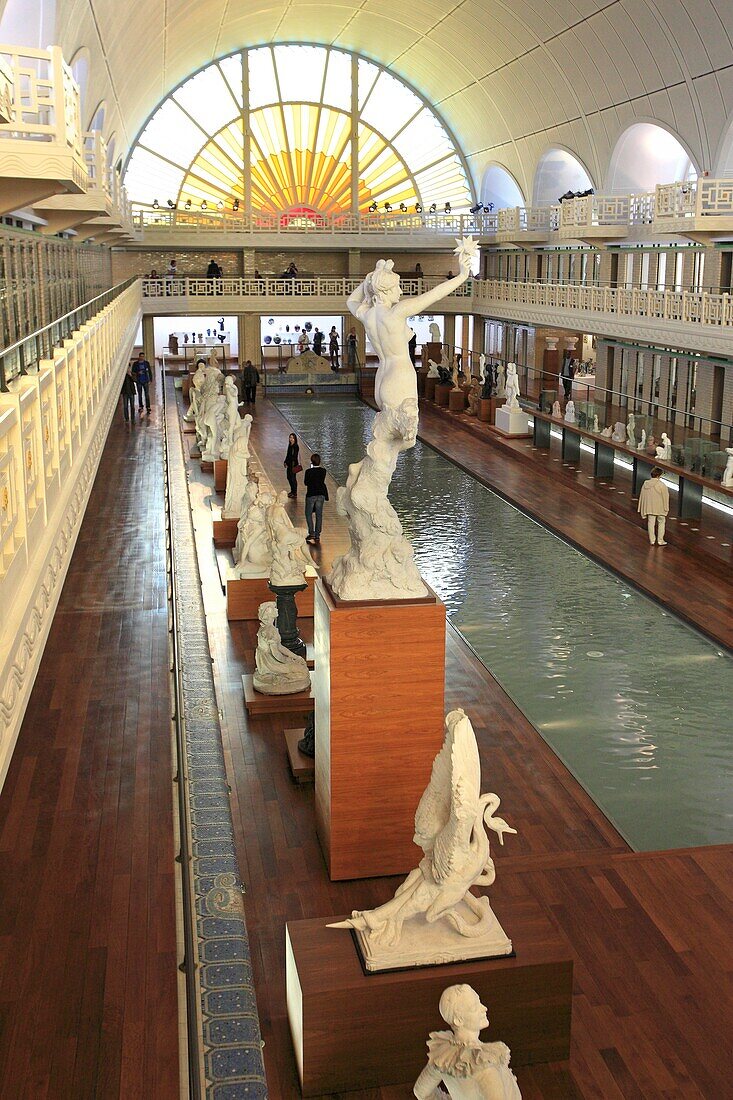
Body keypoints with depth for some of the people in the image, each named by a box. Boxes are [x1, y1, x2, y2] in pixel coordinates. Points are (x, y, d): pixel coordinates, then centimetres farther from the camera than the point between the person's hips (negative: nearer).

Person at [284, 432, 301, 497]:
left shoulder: (295, 446, -16)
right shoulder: (290, 445, 10)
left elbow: (295, 456, -18)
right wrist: (285, 462, 16)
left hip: (293, 463, -9)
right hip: (289, 464, 9)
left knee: (293, 478, -2)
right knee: (289, 477, 15)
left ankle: (294, 493, 7)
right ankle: (292, 491, 28)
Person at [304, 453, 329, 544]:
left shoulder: (309, 471, -16)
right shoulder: (323, 471, -5)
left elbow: (306, 482, -4)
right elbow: (322, 481, 7)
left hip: (311, 495, -4)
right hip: (321, 494, 4)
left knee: (308, 514, 11)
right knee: (319, 515, 11)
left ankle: (311, 533, 0)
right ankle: (317, 535, 13)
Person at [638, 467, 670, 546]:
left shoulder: (645, 484, -4)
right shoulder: (661, 485, -18)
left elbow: (642, 496, 4)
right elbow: (665, 497, -12)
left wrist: (643, 510, 13)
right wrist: (666, 508, 1)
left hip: (650, 507, 3)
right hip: (660, 508, -3)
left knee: (651, 523, 12)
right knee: (661, 522, 13)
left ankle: (652, 540, 16)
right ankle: (660, 540, 15)